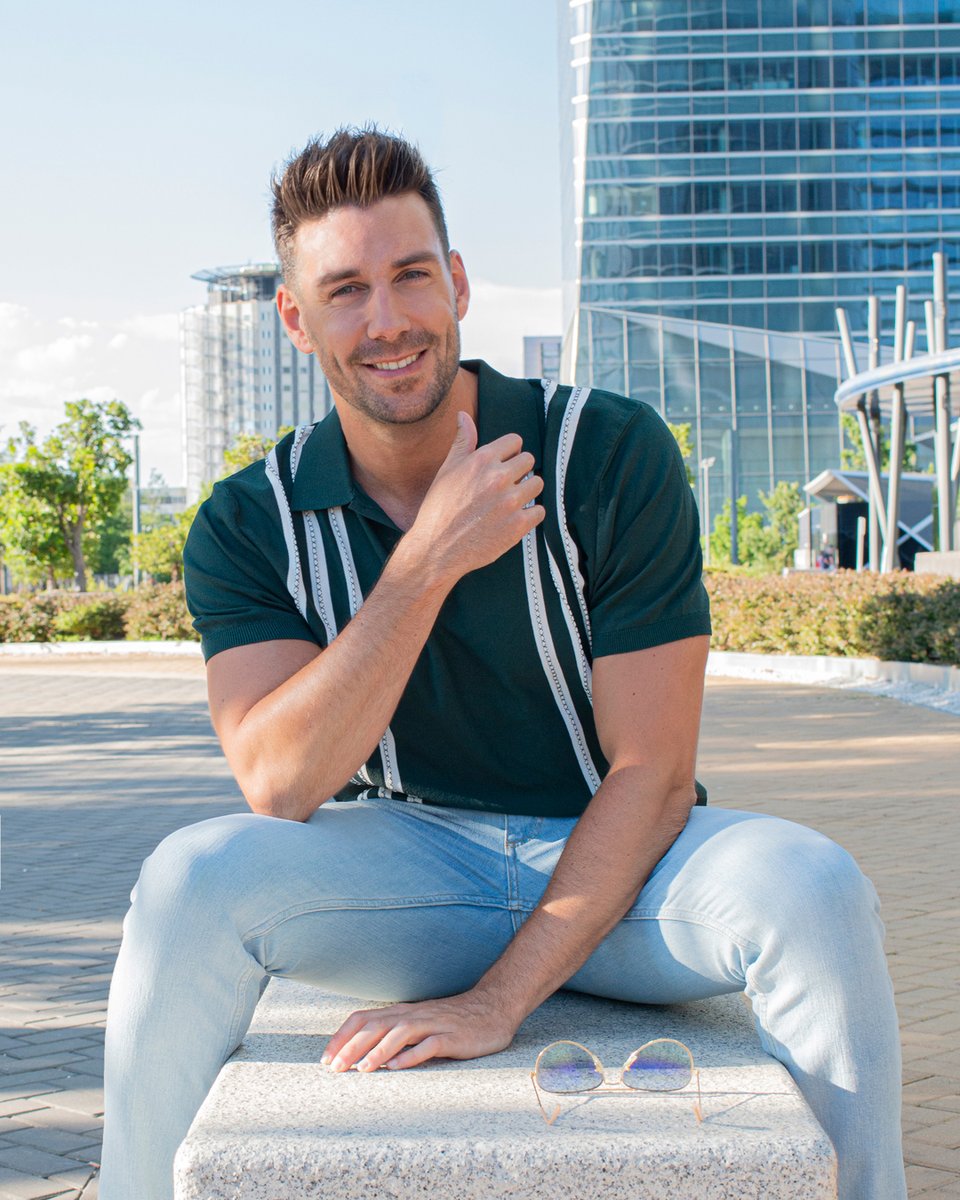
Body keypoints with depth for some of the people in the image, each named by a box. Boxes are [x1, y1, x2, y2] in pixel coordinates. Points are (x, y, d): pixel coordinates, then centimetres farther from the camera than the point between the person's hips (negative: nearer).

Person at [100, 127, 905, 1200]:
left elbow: (651, 776, -14)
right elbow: (277, 785, -19)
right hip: (408, 864, 1)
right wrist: (430, 558, -25)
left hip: (614, 870, -1)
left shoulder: (614, 455, -12)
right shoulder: (248, 525, -5)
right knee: (191, 879, -27)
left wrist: (498, 998, -22)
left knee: (810, 889, -32)